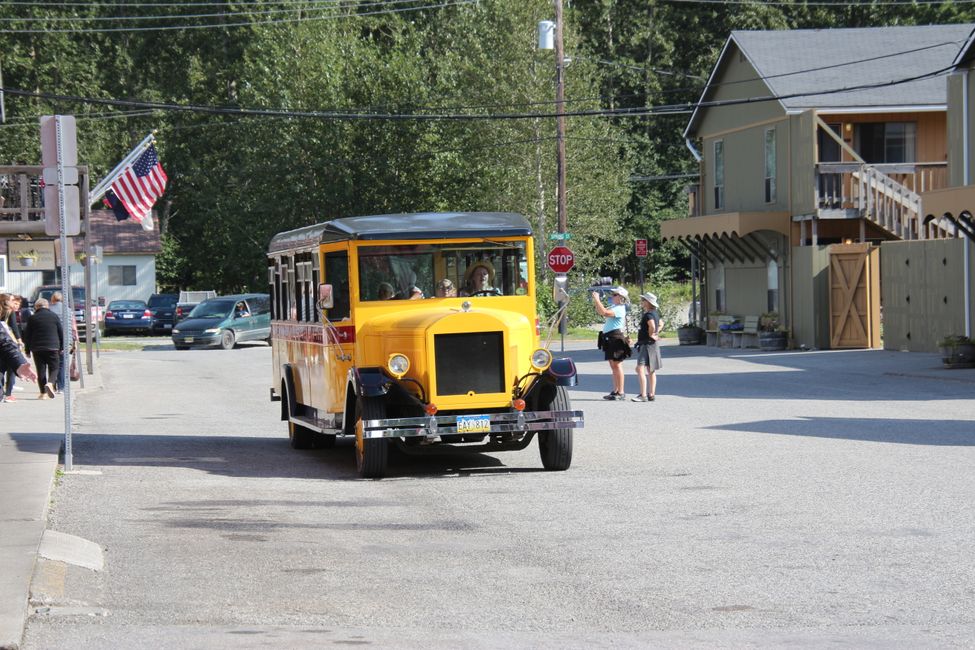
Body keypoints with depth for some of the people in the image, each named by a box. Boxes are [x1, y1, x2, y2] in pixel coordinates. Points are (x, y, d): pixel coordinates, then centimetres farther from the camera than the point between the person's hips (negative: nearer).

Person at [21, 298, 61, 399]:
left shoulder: (32, 319, 3)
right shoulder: (54, 316, 4)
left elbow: (27, 336, 5)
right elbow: (61, 333, 6)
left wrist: (27, 350, 12)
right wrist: (62, 347, 15)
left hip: (37, 348, 1)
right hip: (53, 347, -1)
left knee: (41, 370, 5)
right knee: (54, 368, 6)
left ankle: (43, 393, 3)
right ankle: (49, 383, -22)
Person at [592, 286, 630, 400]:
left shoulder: (619, 309, -15)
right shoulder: (614, 307, 17)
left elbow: (604, 312, -28)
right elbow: (600, 312, 22)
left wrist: (597, 300, -20)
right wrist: (595, 301, 8)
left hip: (616, 338, -10)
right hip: (609, 339, 10)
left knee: (617, 365, -9)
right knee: (613, 366, 13)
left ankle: (621, 393, -8)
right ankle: (615, 391, 18)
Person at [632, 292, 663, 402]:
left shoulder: (648, 314, -17)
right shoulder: (655, 313, 13)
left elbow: (652, 326, -35)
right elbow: (660, 324, 29)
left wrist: (651, 335, -17)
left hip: (647, 344, -11)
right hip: (652, 345, 11)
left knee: (640, 368, -15)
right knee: (651, 371, 15)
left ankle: (643, 395, -20)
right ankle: (652, 394, 19)